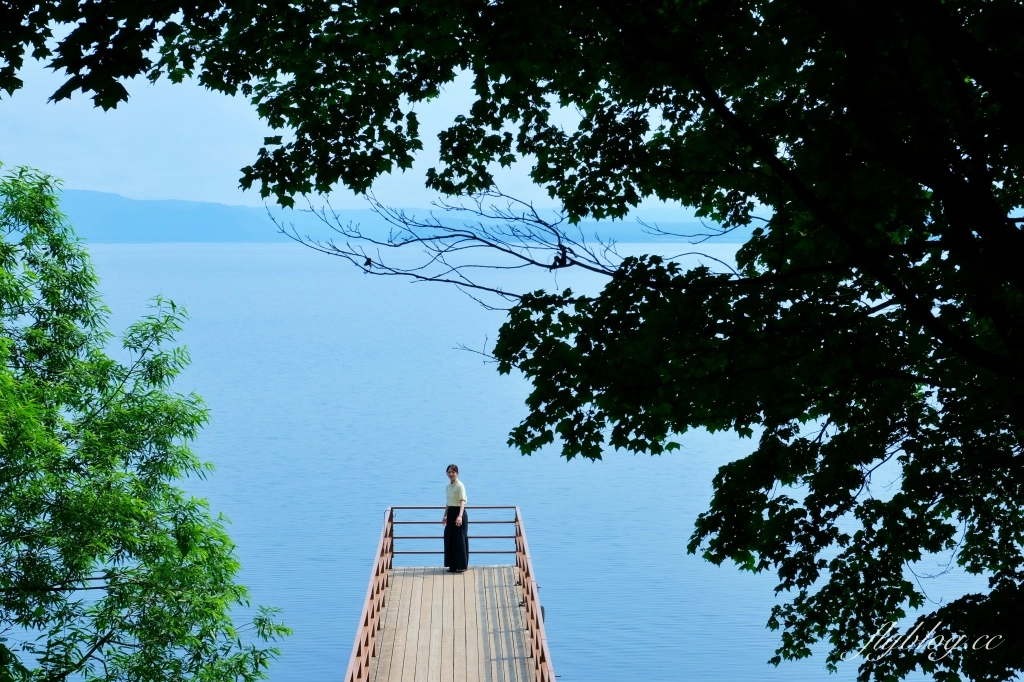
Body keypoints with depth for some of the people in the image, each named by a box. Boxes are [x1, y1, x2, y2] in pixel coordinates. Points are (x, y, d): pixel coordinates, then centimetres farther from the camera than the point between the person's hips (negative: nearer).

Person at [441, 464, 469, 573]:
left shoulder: (460, 486, -14)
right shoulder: (448, 486, 11)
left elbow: (462, 502, -25)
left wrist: (460, 516, -38)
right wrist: (445, 516, 26)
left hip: (459, 513, -8)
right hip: (451, 513, 8)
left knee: (460, 539, -3)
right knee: (449, 539, 9)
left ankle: (462, 565, 6)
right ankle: (453, 565, 18)